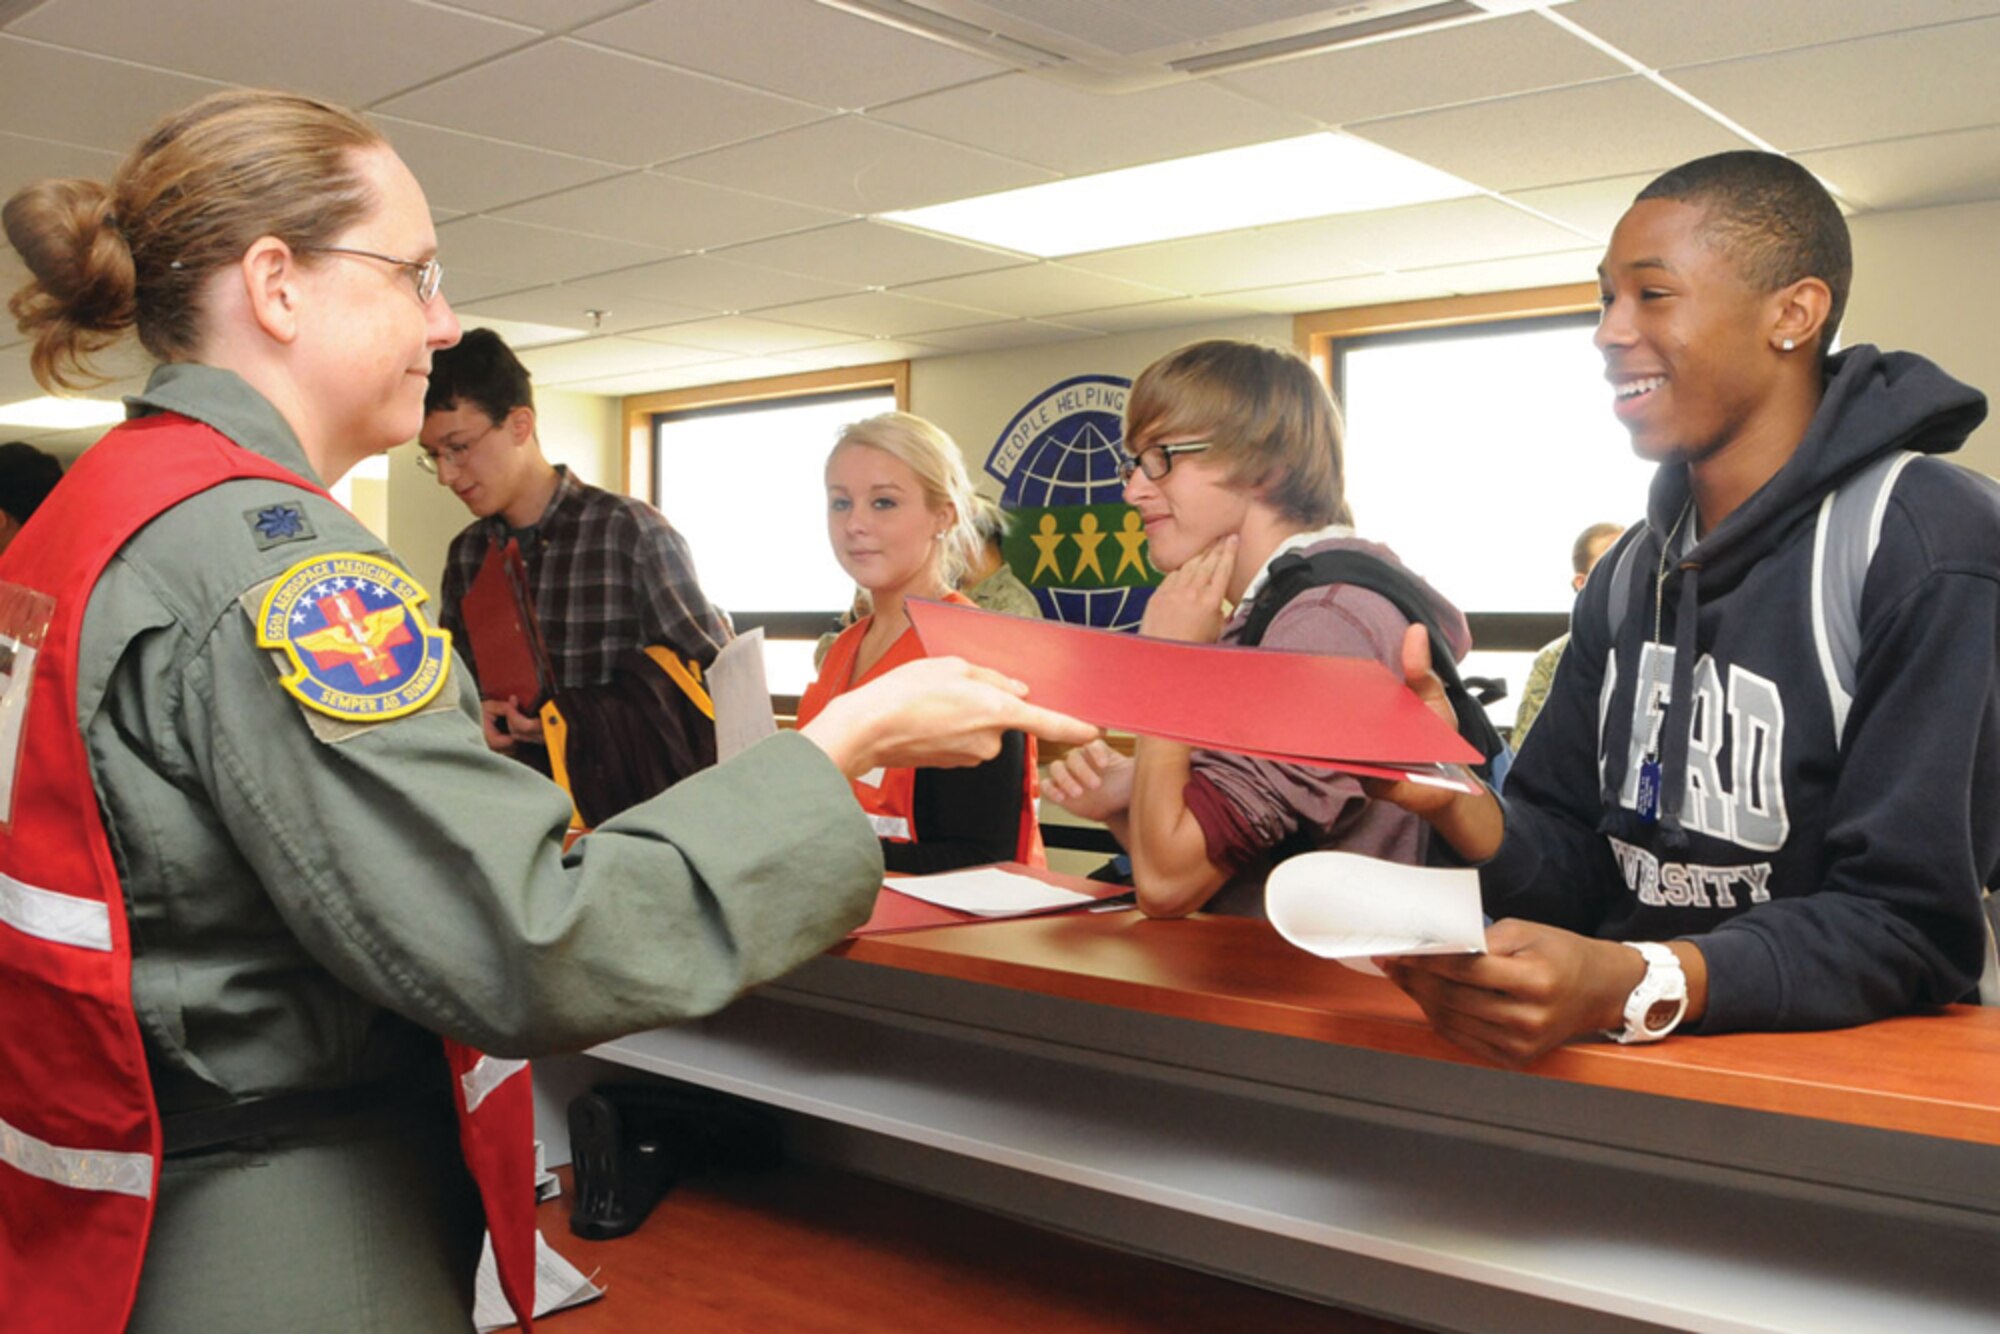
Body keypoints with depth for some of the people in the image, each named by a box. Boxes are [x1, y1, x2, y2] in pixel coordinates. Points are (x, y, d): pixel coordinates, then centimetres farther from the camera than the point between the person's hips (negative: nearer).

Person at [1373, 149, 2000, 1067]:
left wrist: (1630, 987, -31)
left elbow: (1911, 929, -18)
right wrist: (1457, 803, -14)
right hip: (1639, 1071, 4)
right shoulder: (1634, 570, 9)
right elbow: (1581, 870, 7)